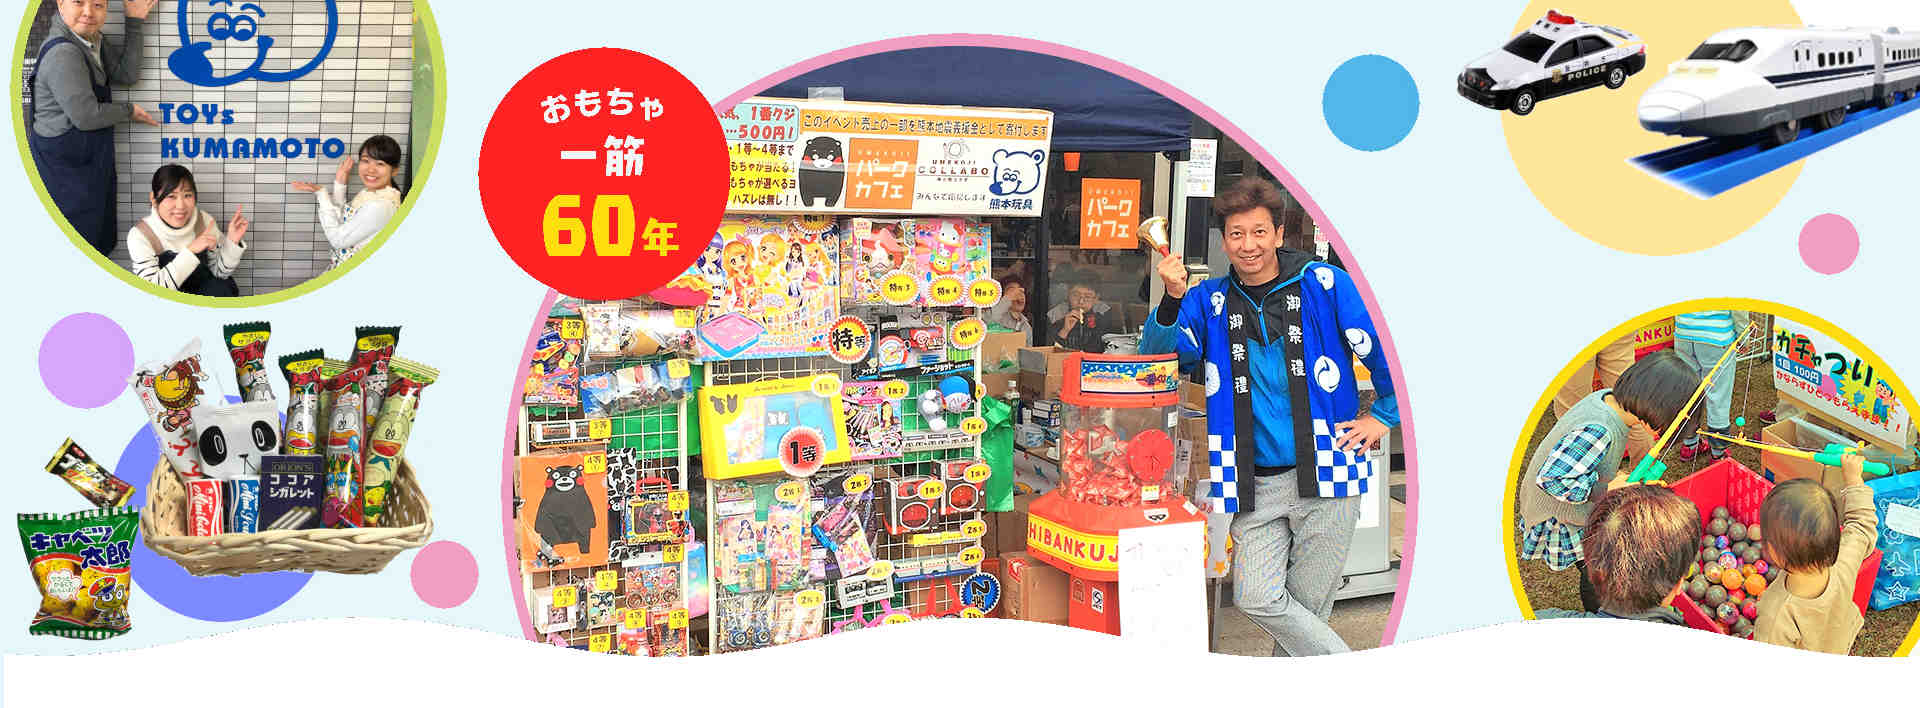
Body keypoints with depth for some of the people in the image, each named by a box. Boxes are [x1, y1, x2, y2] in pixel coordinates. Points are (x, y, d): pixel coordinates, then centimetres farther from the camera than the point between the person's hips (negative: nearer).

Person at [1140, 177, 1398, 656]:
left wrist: (1384, 417, 6)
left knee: (1306, 606, 1)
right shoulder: (1210, 301, 8)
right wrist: (1171, 301, -19)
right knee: (1256, 599, -8)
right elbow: (1160, 355, -3)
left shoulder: (1324, 285, 0)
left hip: (1323, 476, -2)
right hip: (1254, 484, 3)